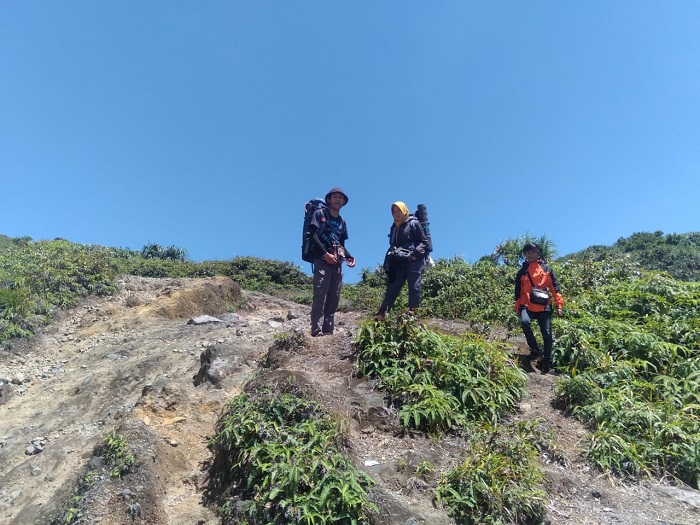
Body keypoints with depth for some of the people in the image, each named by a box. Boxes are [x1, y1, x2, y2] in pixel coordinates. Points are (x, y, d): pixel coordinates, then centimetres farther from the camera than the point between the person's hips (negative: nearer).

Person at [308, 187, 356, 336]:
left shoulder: (342, 222, 24)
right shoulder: (320, 214, 7)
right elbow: (313, 235, -5)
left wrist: (349, 257, 3)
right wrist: (326, 254, -14)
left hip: (337, 263, 6)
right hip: (322, 260, -6)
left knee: (334, 298, 1)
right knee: (320, 295, -15)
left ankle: (328, 330, 4)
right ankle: (317, 330, -17)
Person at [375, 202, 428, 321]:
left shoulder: (414, 224, 4)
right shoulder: (394, 228, 21)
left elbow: (424, 242, 0)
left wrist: (415, 254, -17)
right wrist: (388, 262, 8)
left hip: (414, 262, -5)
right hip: (398, 264, 5)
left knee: (414, 288, -10)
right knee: (391, 290, 1)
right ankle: (380, 316, 0)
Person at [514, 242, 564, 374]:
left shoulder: (546, 269, 11)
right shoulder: (521, 272, 10)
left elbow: (555, 287, 9)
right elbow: (518, 292, 13)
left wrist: (559, 304, 1)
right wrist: (517, 309, 10)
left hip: (544, 307, 1)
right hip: (527, 306, -1)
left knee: (547, 335, -2)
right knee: (525, 322, -31)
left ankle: (547, 364, 10)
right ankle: (535, 349, -9)